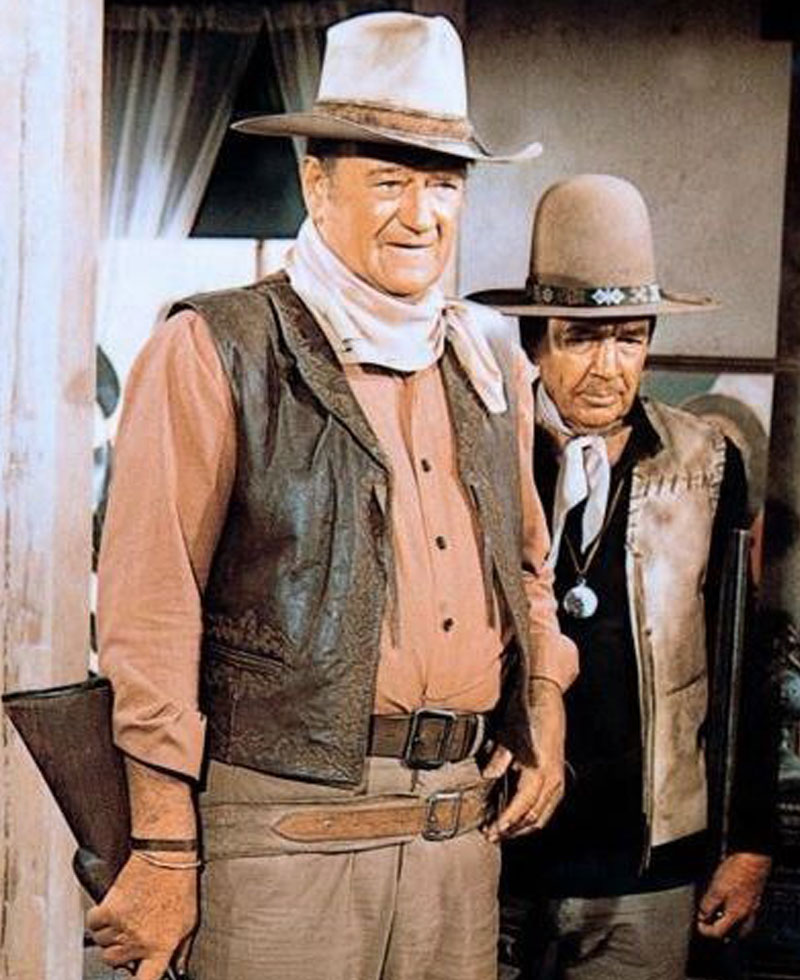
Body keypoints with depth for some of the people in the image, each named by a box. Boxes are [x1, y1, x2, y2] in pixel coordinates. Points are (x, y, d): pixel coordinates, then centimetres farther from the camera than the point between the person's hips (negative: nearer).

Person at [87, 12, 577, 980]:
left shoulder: (490, 360, 12)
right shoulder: (212, 354, -7)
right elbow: (149, 616, -10)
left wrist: (545, 710, 11)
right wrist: (165, 851, -10)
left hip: (461, 827, 6)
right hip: (283, 824, -5)